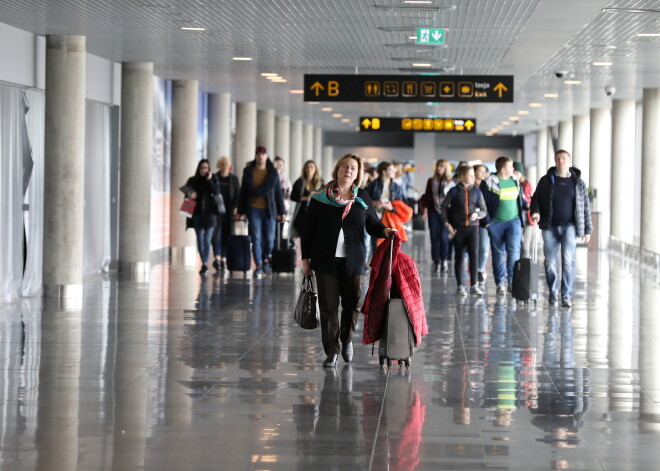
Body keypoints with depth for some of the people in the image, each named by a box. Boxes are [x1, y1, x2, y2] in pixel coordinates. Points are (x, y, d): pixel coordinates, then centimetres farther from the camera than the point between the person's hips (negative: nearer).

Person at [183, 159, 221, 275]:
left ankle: (205, 263, -12)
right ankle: (203, 263, 15)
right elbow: (187, 192, 6)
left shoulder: (212, 180, 2)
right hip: (197, 214, 2)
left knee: (207, 240, -8)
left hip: (209, 214, -2)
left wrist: (209, 180, -15)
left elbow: (217, 192, -12)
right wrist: (189, 195, -16)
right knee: (200, 240, 6)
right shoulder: (193, 181, 7)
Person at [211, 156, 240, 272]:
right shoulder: (214, 178, 5)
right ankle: (217, 258, -17)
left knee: (226, 234, 3)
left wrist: (236, 208, -7)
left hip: (229, 210, 1)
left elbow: (238, 195, 7)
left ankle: (223, 259, 9)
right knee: (217, 233, -12)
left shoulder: (234, 179, 7)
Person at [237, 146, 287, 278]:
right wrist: (241, 211, 7)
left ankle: (266, 258, 28)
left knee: (270, 239, 0)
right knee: (256, 238, -5)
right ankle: (258, 266, -1)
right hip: (254, 209, 0)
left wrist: (282, 211, 4)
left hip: (269, 210, 0)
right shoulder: (248, 171, 6)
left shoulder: (273, 172, 6)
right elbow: (243, 192, 10)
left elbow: (278, 193, 8)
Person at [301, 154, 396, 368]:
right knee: (328, 306, 0)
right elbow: (308, 229, 4)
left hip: (353, 261, 1)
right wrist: (305, 258, 2)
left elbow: (372, 224, 11)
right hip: (326, 260, -1)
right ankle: (331, 351, 9)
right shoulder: (320, 197, 1)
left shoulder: (362, 198, 6)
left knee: (352, 303, 6)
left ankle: (347, 340, 33)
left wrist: (384, 230, -12)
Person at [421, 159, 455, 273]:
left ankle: (444, 260, 7)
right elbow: (427, 196, 10)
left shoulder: (451, 182, 1)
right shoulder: (431, 181, 9)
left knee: (444, 237, -7)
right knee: (434, 237, 1)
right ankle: (436, 262, 7)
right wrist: (425, 210, 3)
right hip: (433, 212, 2)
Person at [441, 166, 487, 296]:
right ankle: (460, 286, 11)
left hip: (472, 227, 1)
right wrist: (446, 223, -5)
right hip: (458, 228, -1)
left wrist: (477, 214, -11)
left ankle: (474, 285, -4)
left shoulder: (476, 191, 6)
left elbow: (483, 210, 10)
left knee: (474, 254, -10)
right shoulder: (454, 191, 1)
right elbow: (443, 207, 4)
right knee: (459, 256, 4)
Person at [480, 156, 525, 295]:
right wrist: (487, 221, -9)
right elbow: (483, 203, -7)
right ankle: (500, 284, 14)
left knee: (514, 250, -13)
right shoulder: (489, 183, -8)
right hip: (496, 223, -3)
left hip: (514, 221, 3)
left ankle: (512, 282, -10)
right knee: (498, 253, 5)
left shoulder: (515, 181, 8)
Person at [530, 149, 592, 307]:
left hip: (569, 226, -1)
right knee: (550, 262, 3)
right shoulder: (546, 181, 6)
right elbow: (536, 198, 12)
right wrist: (535, 211, -10)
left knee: (568, 259, -14)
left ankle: (567, 295, -11)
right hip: (550, 227, 1)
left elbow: (585, 207, 11)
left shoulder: (578, 183, 7)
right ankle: (553, 292, 20)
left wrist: (587, 230, 8)